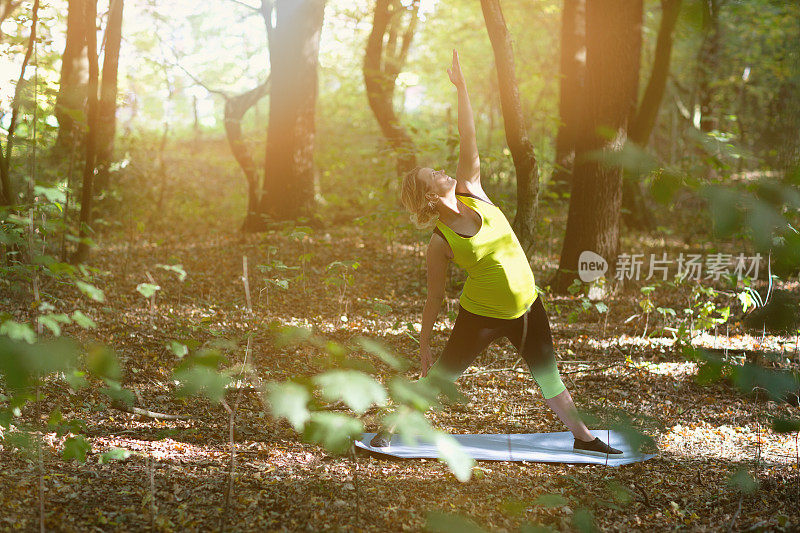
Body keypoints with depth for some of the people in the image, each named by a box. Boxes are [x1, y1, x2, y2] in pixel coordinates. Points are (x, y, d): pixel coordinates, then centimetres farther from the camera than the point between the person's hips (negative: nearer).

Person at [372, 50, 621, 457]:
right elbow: (434, 298, -9)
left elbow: (469, 144, -12)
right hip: (481, 315, -5)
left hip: (526, 306, 5)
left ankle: (583, 438, 25)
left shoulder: (470, 192, -5)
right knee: (442, 374, 2)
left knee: (547, 375, 15)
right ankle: (392, 428, 14)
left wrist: (461, 88, -16)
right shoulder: (440, 243, -16)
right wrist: (424, 344, -7)